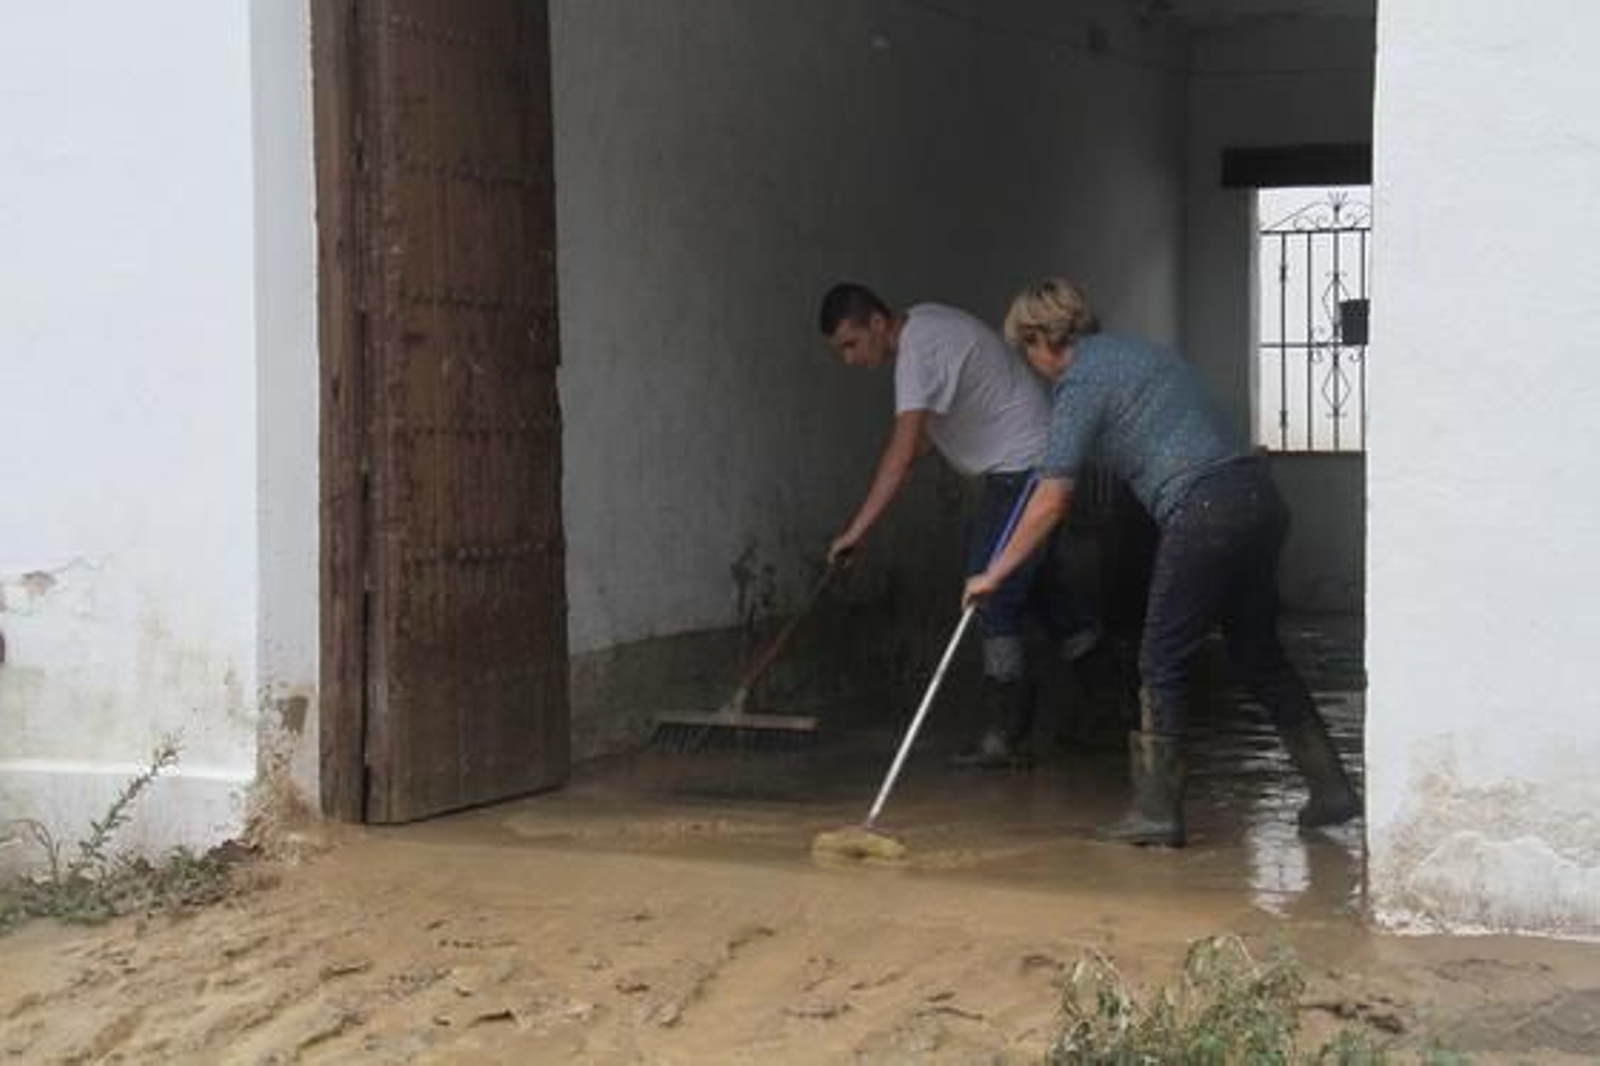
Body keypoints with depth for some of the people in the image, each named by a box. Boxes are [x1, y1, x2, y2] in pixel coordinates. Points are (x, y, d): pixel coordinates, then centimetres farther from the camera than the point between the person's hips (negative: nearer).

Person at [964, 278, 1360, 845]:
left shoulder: (1080, 383, -3)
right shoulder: (1137, 350, 23)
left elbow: (1053, 500, -4)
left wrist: (995, 574, 5)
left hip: (1203, 511, -8)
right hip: (1259, 496, 8)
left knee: (1163, 663, 2)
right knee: (1258, 653, 18)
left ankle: (1156, 810, 3)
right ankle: (1332, 789, 21)